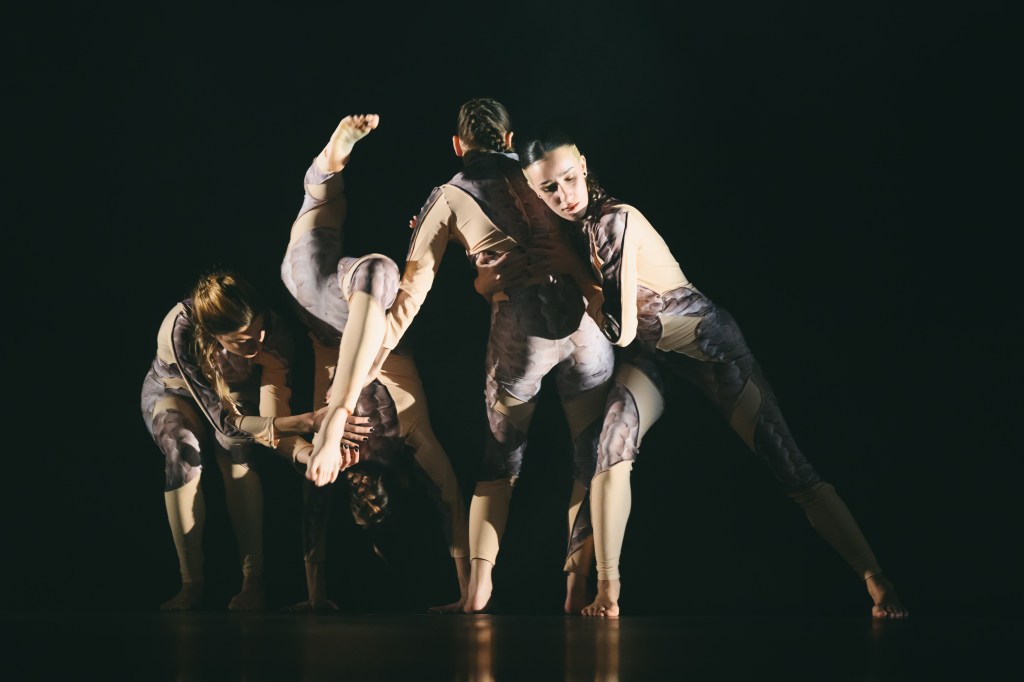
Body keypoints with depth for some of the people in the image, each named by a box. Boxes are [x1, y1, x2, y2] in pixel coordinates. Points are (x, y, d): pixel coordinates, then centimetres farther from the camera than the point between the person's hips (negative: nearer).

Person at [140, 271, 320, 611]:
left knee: (235, 446, -31)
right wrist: (306, 421, -55)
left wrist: (302, 449, -60)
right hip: (172, 393, -1)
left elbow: (272, 418, -37)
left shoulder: (273, 331, -34)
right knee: (182, 447, -33)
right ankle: (191, 583, -28)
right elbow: (223, 420, -44)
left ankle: (254, 579, -31)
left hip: (236, 393, 1)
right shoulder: (178, 334, -42)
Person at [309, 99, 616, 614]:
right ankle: (576, 593, 4)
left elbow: (407, 301, 3)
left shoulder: (447, 199, 9)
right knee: (591, 457, 14)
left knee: (500, 459, 20)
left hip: (519, 329, -1)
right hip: (581, 317, 1)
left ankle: (476, 592, 8)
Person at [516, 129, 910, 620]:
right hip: (650, 355, 5)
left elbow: (619, 330, -23)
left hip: (706, 339, -5)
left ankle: (878, 586, -8)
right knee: (613, 444, -25)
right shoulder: (558, 234, -1)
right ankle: (606, 593, -25)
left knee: (786, 461, -10)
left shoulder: (616, 221, -23)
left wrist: (576, 270, -15)